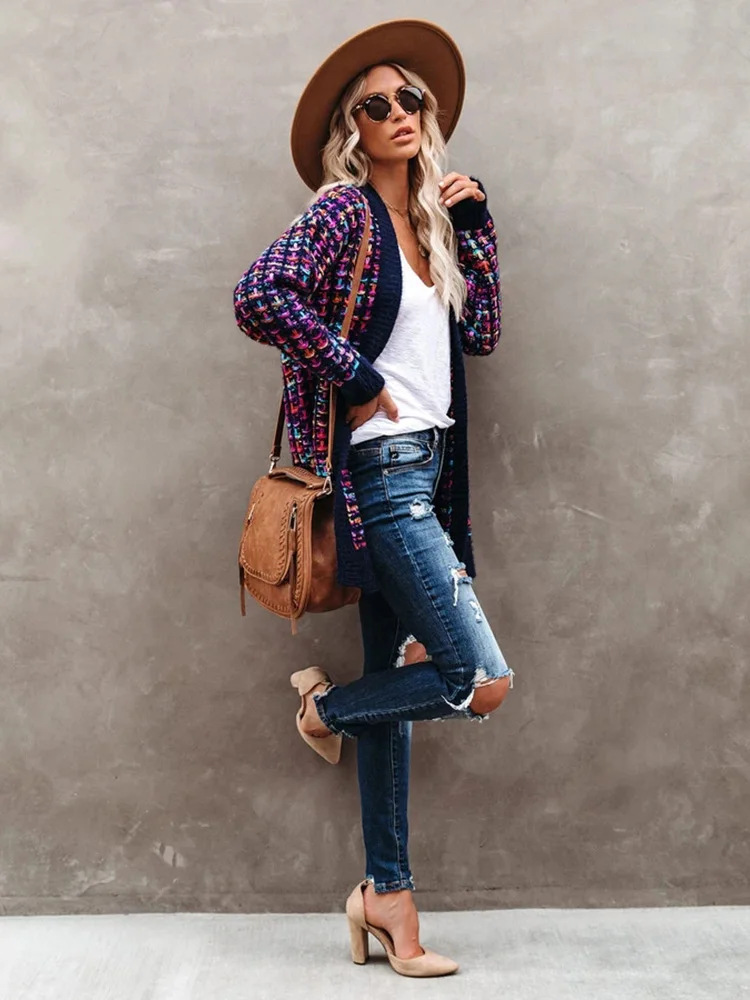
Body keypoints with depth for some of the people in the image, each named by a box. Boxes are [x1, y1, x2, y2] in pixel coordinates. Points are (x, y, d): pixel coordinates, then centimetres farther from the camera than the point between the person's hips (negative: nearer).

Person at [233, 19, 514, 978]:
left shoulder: (432, 219, 17)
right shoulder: (343, 209, -6)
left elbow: (481, 332, 13)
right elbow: (259, 295, -21)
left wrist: (475, 221, 10)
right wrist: (355, 378, -17)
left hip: (423, 469, 8)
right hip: (379, 468, -8)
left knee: (397, 680, 11)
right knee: (483, 681, -13)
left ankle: (386, 892, 21)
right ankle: (325, 705, 15)